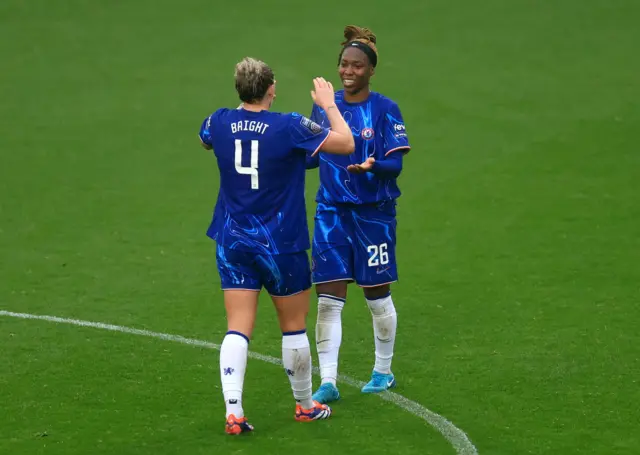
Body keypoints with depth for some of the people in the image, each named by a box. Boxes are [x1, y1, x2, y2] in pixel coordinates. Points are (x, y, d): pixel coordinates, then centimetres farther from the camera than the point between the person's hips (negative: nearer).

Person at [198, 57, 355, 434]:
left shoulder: (220, 122, -4)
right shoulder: (289, 127, -16)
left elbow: (205, 140, 22)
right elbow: (346, 144, -9)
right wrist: (329, 104, 4)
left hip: (233, 243, 3)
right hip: (281, 244, -3)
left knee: (238, 329, 2)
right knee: (294, 327, 13)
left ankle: (233, 412, -11)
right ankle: (305, 405, 27)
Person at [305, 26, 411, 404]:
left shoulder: (385, 110, -8)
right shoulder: (324, 107, 5)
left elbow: (395, 163, -13)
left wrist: (372, 166, -32)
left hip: (374, 212, -3)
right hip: (332, 212, 3)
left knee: (377, 294, 9)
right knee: (328, 298, -5)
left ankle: (383, 372, 28)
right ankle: (328, 382, -3)